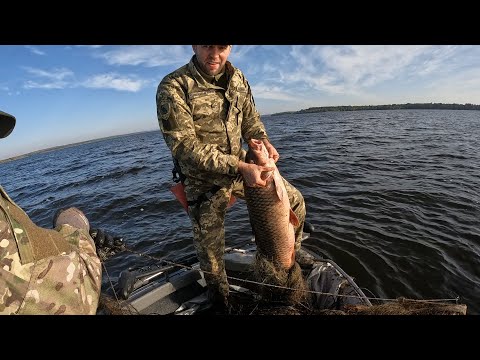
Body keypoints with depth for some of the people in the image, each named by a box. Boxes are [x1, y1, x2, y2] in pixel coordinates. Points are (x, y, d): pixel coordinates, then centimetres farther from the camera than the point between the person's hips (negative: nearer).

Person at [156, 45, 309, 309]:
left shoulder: (238, 78, 2)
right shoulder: (173, 87, -16)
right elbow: (185, 146, -23)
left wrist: (264, 141, -11)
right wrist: (241, 167, -30)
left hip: (241, 166, 5)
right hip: (204, 181, -4)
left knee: (295, 201, 6)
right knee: (210, 249, 10)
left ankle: (290, 254, 35)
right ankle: (220, 299, 43)